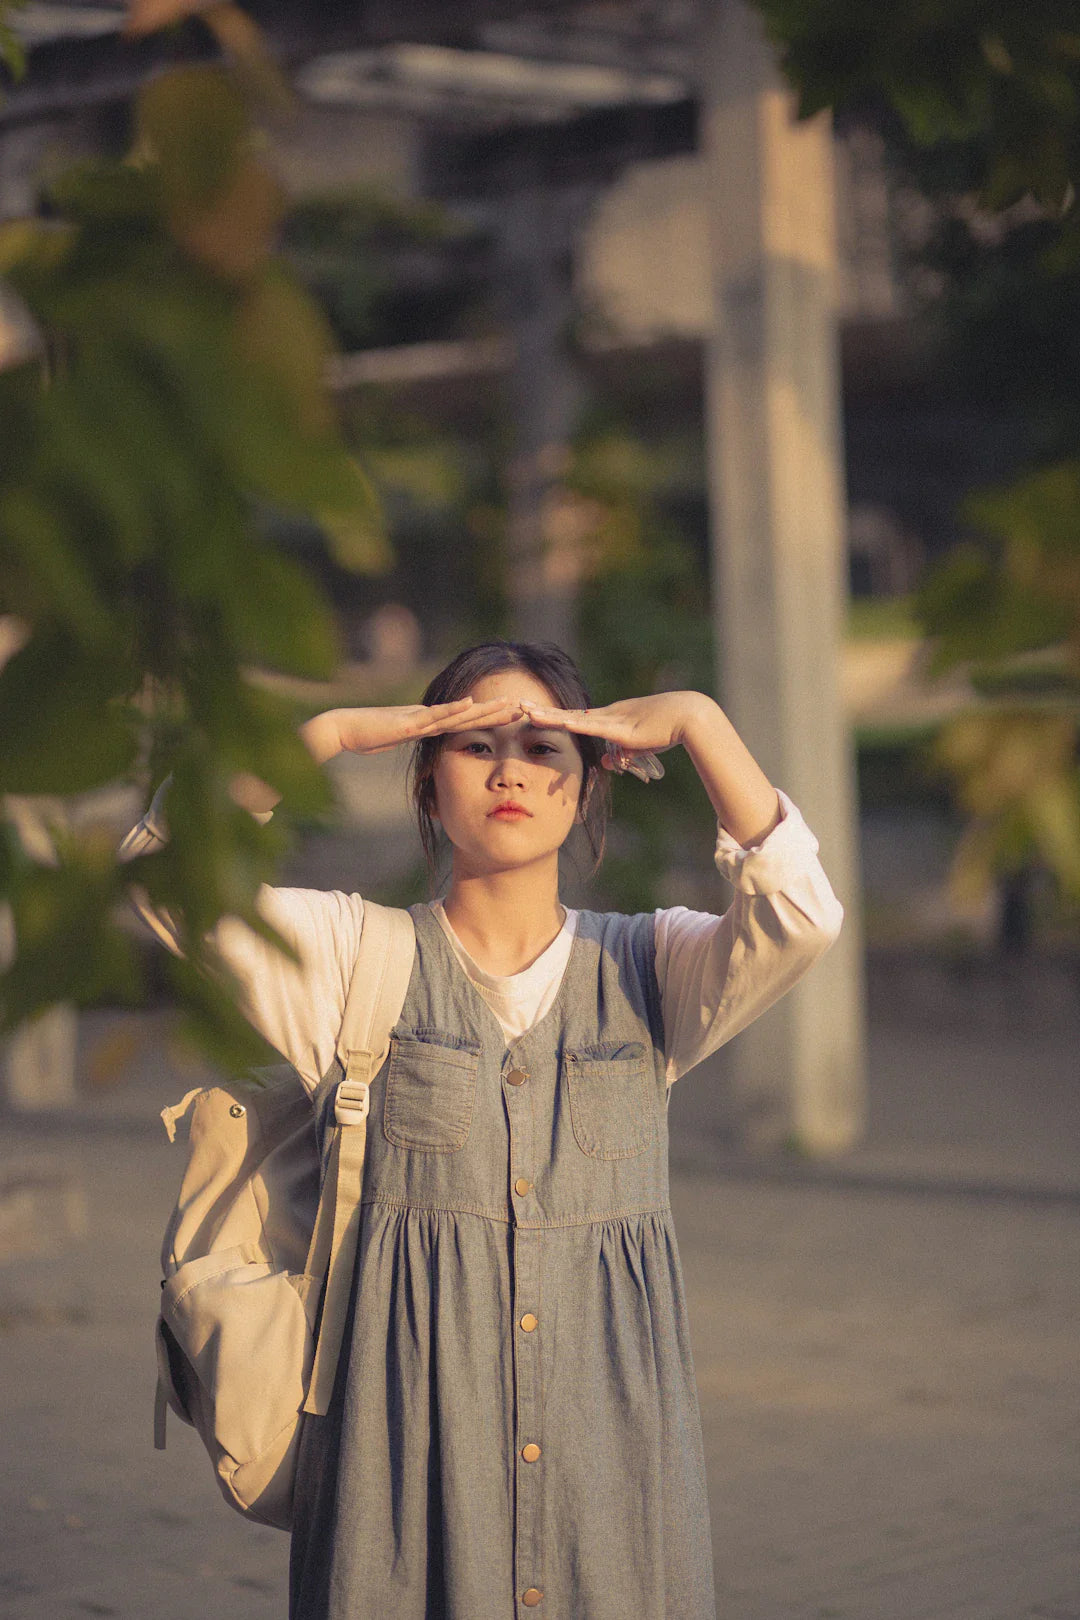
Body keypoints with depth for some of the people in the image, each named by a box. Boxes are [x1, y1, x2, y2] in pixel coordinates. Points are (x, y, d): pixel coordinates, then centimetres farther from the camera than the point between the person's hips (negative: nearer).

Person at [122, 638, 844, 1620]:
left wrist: (697, 722, -9)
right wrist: (335, 732, -10)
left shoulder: (651, 967, 9)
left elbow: (801, 915, -10)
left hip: (607, 1420, 1)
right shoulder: (352, 957, 6)